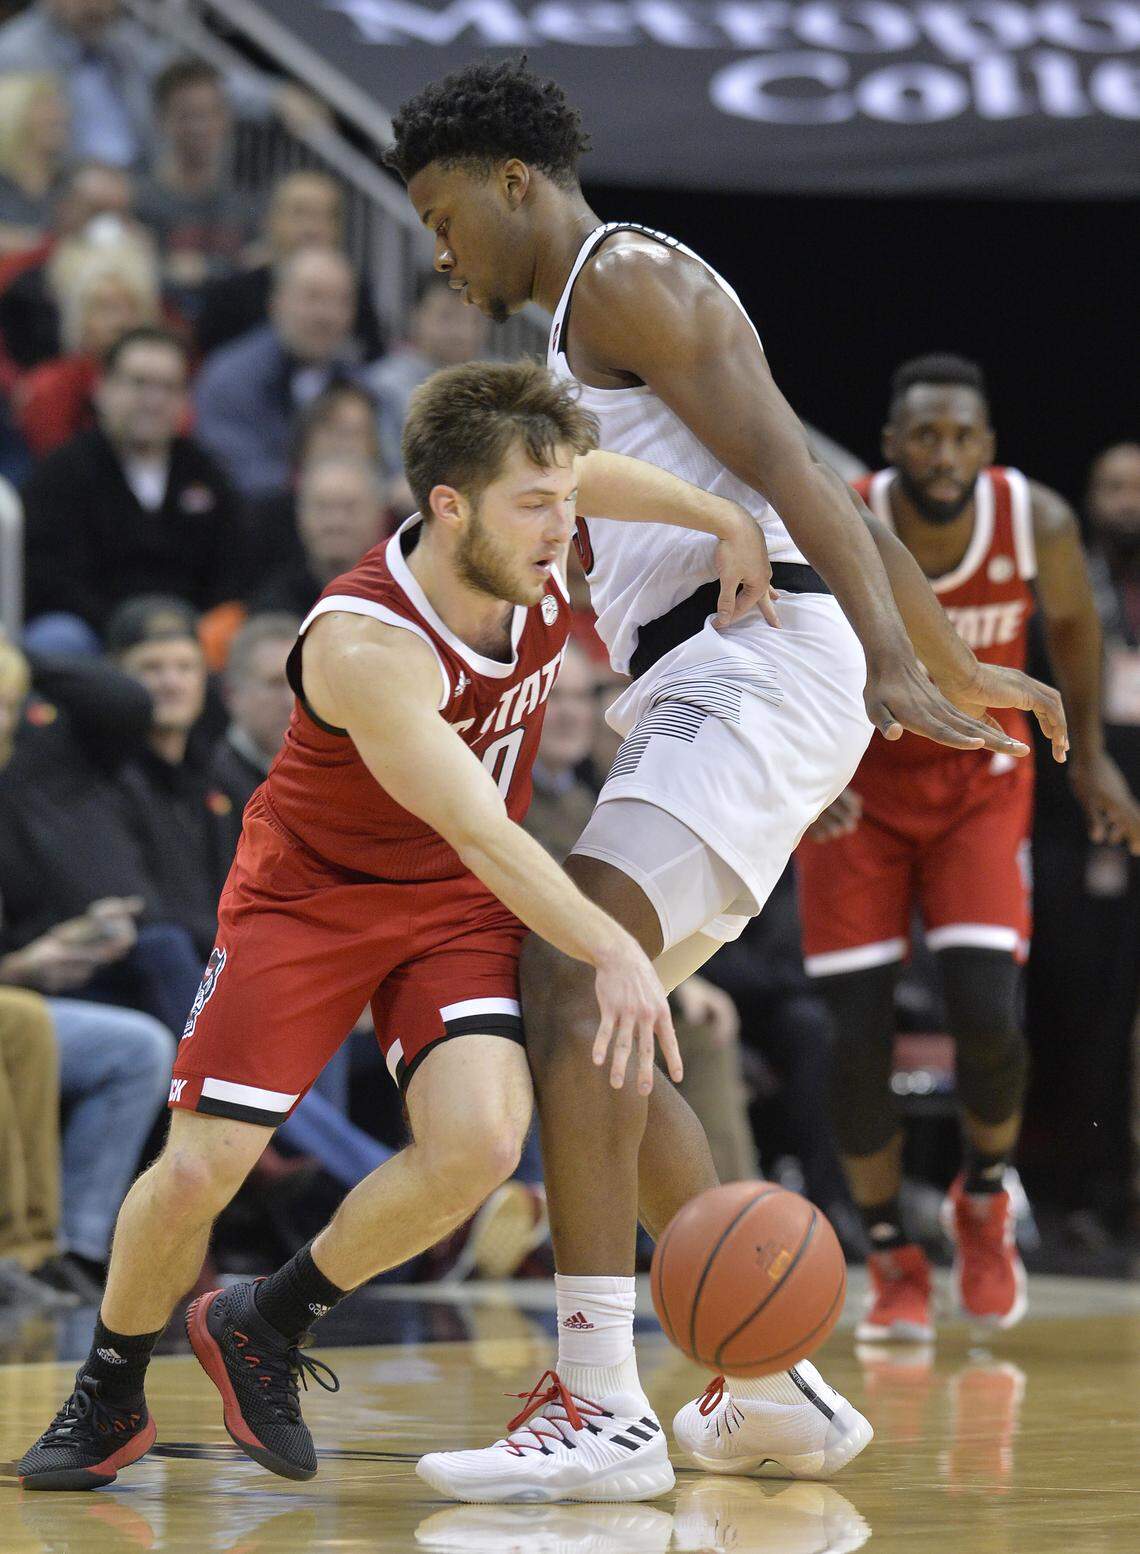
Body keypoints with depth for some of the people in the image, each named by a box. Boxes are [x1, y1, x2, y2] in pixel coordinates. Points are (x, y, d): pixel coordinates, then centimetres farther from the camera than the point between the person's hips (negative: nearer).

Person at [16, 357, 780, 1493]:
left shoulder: (531, 549, -15)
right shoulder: (364, 648, -35)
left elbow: (591, 469, 11)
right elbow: (482, 836, -39)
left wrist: (725, 521, 0)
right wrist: (612, 953, -49)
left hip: (459, 907, 5)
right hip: (309, 890, -5)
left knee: (478, 1142, -20)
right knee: (199, 1166, -10)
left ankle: (266, 1326, 5)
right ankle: (108, 1397, 20)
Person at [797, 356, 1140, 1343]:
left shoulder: (1037, 521, -18)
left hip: (979, 785, 1)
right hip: (857, 789, -1)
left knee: (988, 1019, -15)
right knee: (859, 1041, -8)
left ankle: (985, 1202, 16)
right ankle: (893, 1263, 13)